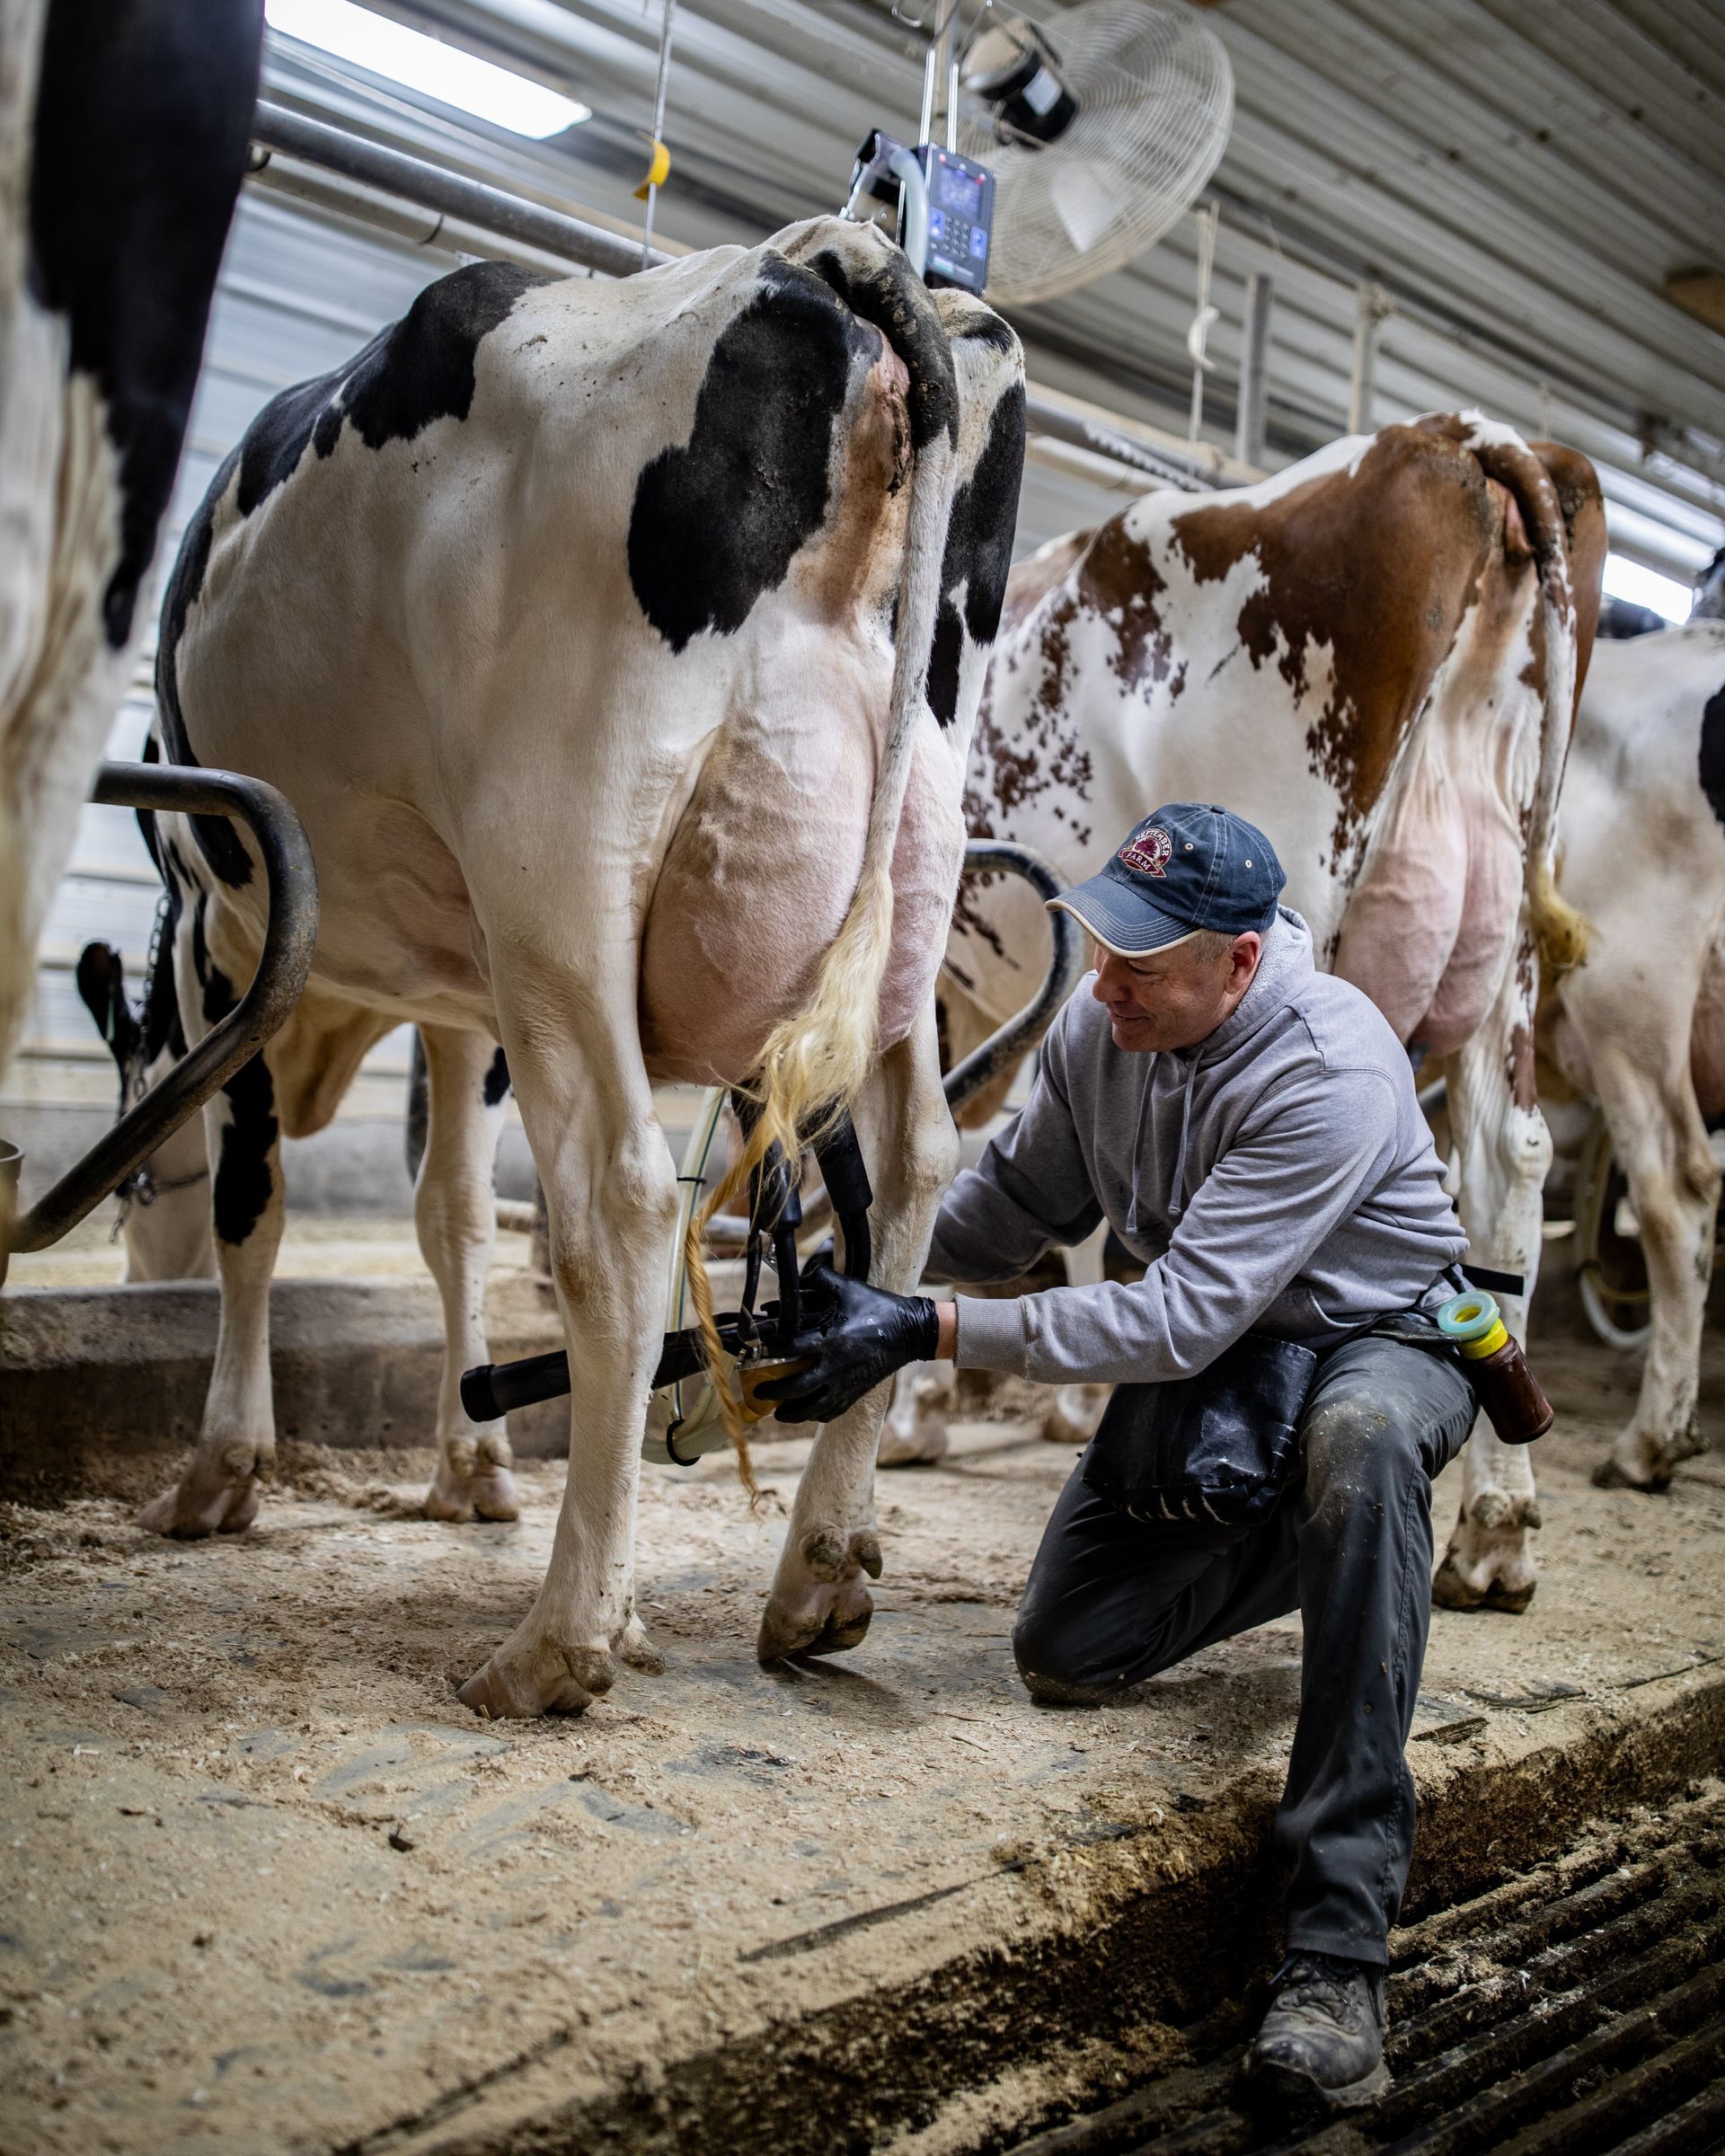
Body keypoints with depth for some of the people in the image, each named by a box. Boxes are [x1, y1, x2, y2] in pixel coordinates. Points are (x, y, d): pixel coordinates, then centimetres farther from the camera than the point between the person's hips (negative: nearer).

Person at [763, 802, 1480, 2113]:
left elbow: (1178, 1318, -36)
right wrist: (876, 1267, -14)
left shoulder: (1330, 1072, -32)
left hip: (1380, 1341, -6)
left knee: (1360, 1442, -43)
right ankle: (1315, 1539, 24)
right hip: (1214, 1361, 6)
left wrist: (926, 1334, -38)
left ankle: (1339, 1950, -40)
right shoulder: (1101, 1027, -11)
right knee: (1064, 1654, 0)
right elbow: (1018, 1198, 4)